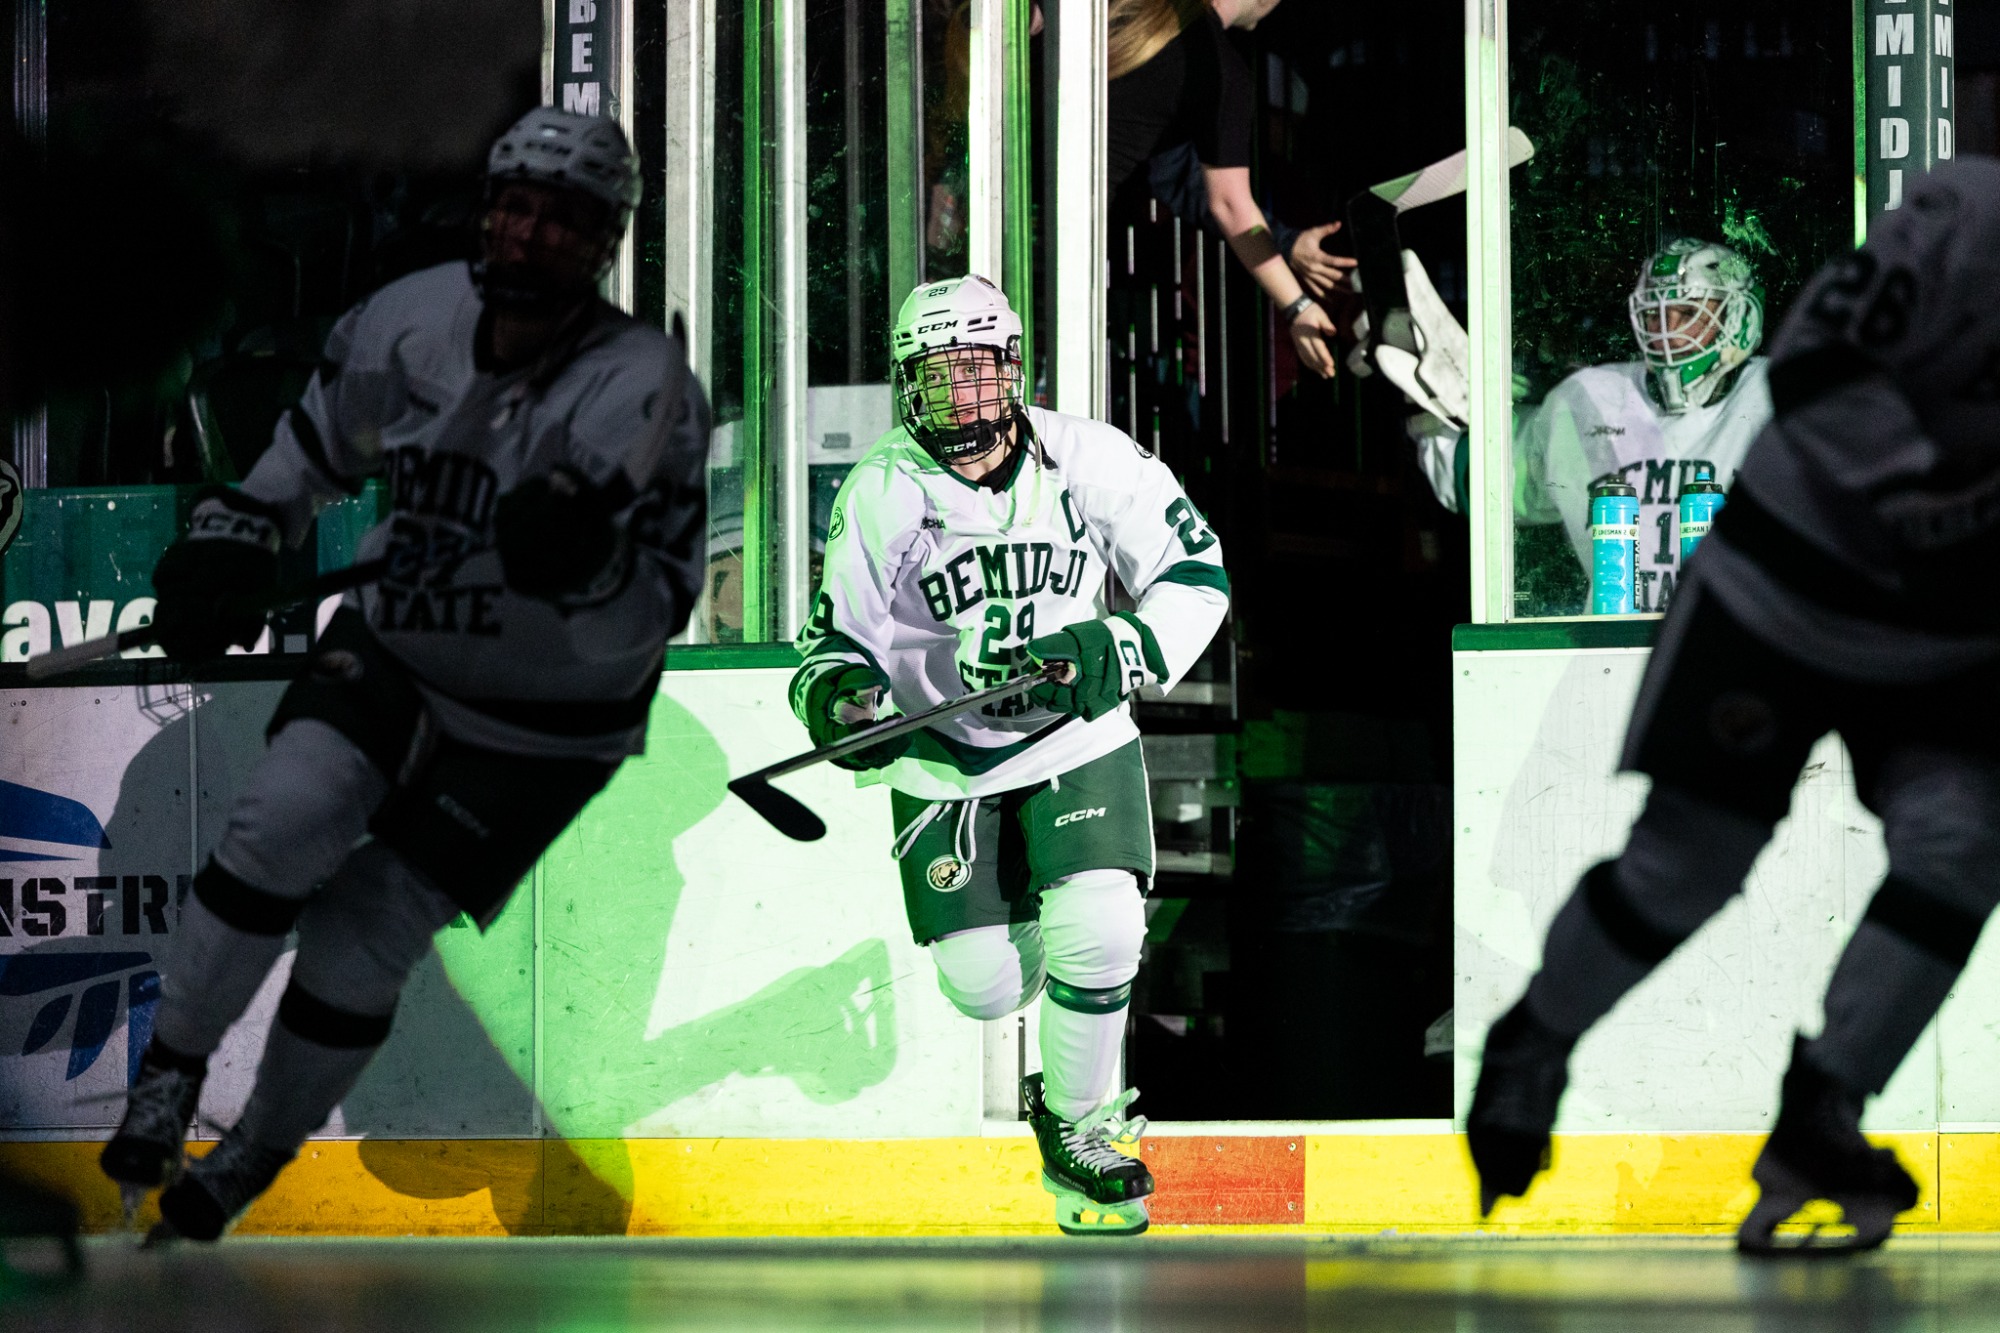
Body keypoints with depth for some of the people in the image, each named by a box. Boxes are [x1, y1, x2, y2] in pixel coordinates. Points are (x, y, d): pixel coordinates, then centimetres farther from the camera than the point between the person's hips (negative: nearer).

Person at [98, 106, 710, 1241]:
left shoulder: (643, 393, -24)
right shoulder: (410, 323, -10)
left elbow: (647, 623, -26)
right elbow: (318, 444, 12)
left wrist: (584, 561, -45)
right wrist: (233, 542, 2)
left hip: (535, 732, -3)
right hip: (391, 650, 3)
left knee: (358, 952, -4)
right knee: (284, 822, -22)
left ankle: (262, 1153, 22)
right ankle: (173, 1073, -2)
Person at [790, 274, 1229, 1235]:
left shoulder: (1088, 460, -12)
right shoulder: (881, 493, -11)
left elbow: (1196, 572, -4)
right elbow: (841, 633, -4)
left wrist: (1121, 650, -21)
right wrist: (836, 692, -27)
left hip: (1078, 738, -1)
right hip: (945, 755, 1)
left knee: (1096, 936, -21)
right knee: (983, 987, -4)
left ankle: (1077, 1129, 4)